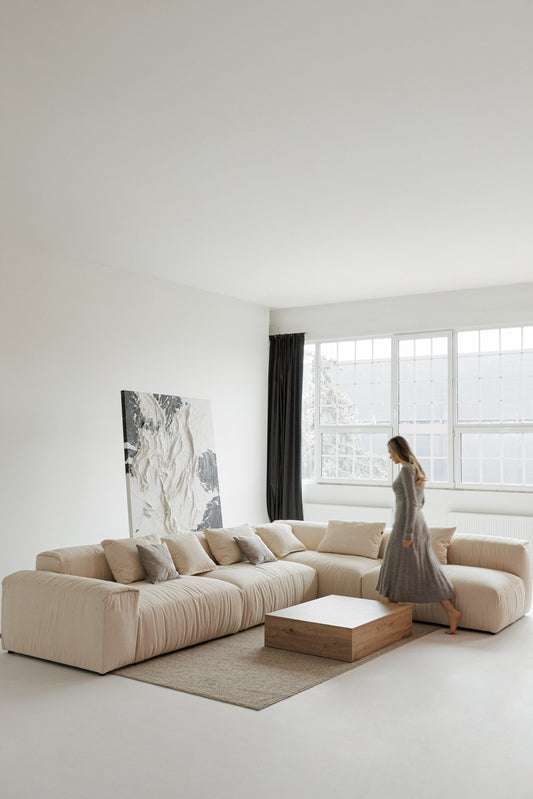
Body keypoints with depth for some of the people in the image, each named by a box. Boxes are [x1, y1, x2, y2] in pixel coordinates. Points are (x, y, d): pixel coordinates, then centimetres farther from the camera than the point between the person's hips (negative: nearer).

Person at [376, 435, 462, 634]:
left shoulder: (407, 469, -15)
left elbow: (411, 502, -21)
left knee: (396, 571, 5)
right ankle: (451, 612, 2)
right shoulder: (416, 470, 14)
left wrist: (407, 534, -21)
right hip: (418, 524, 9)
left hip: (407, 526, -9)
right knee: (426, 573, 9)